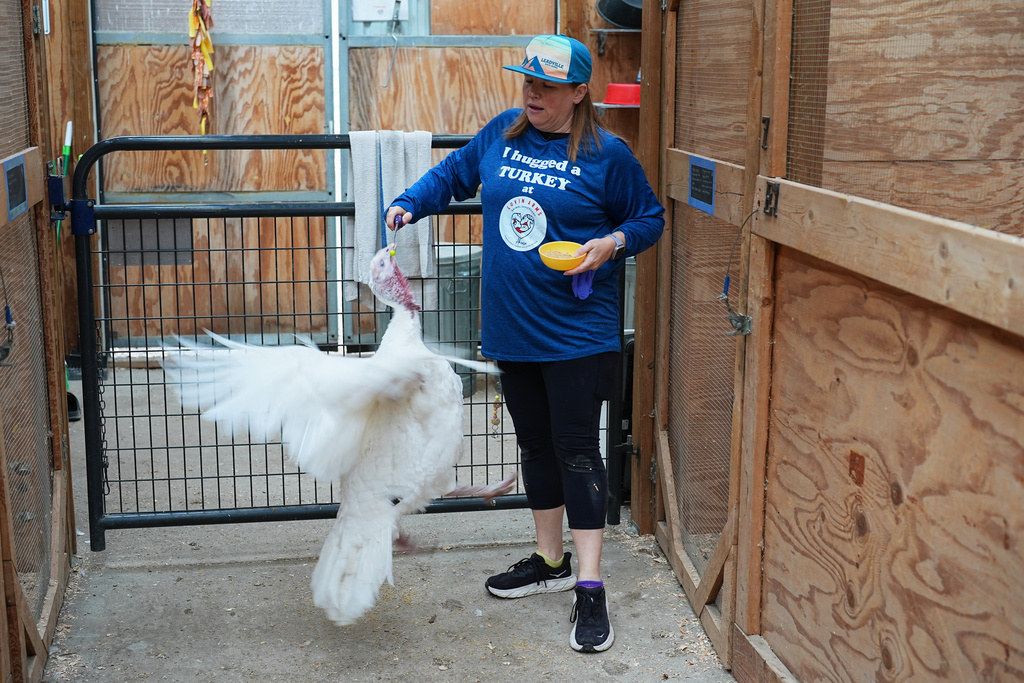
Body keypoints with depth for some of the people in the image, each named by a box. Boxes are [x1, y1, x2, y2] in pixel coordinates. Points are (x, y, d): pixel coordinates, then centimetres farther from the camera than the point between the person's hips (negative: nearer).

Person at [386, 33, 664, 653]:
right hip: (512, 329, 6)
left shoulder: (607, 155, -7)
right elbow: (454, 174, 20)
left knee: (577, 450, -5)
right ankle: (550, 560, 32)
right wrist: (410, 204, 5)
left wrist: (614, 242, -16)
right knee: (536, 446, 16)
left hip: (577, 334, -5)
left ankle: (590, 589, 1)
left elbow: (650, 218, 3)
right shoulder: (502, 134, 6)